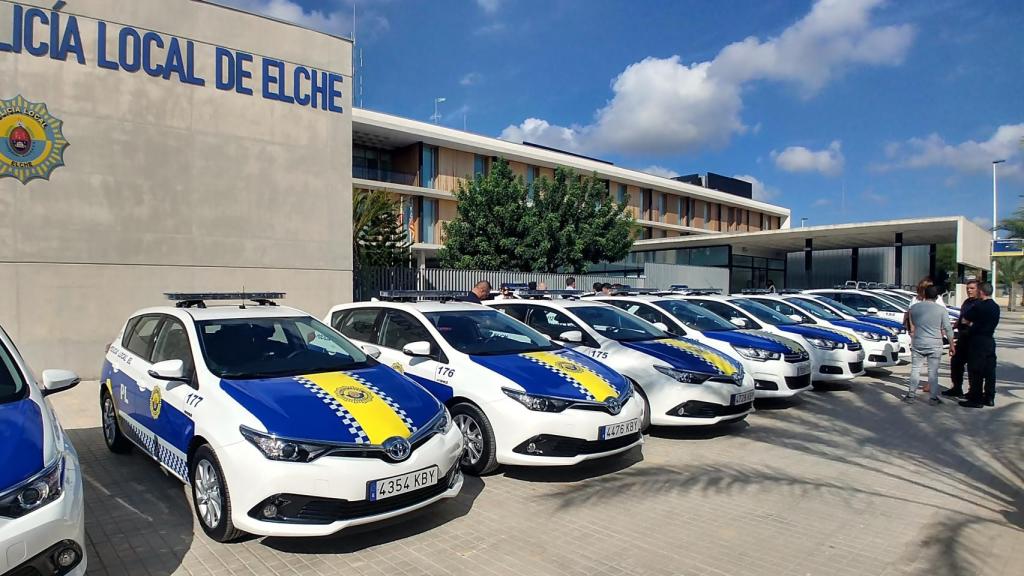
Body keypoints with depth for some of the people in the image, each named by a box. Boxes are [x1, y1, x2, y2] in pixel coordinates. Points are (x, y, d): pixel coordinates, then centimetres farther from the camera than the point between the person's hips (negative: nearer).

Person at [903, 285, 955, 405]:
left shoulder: (914, 308, 1)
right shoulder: (941, 310, -4)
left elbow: (910, 325, 11)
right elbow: (948, 329, -2)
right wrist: (952, 344, 4)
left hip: (917, 343, 1)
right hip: (935, 345, -1)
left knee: (915, 370, 7)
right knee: (933, 371, 4)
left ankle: (910, 395, 9)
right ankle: (933, 397, 7)